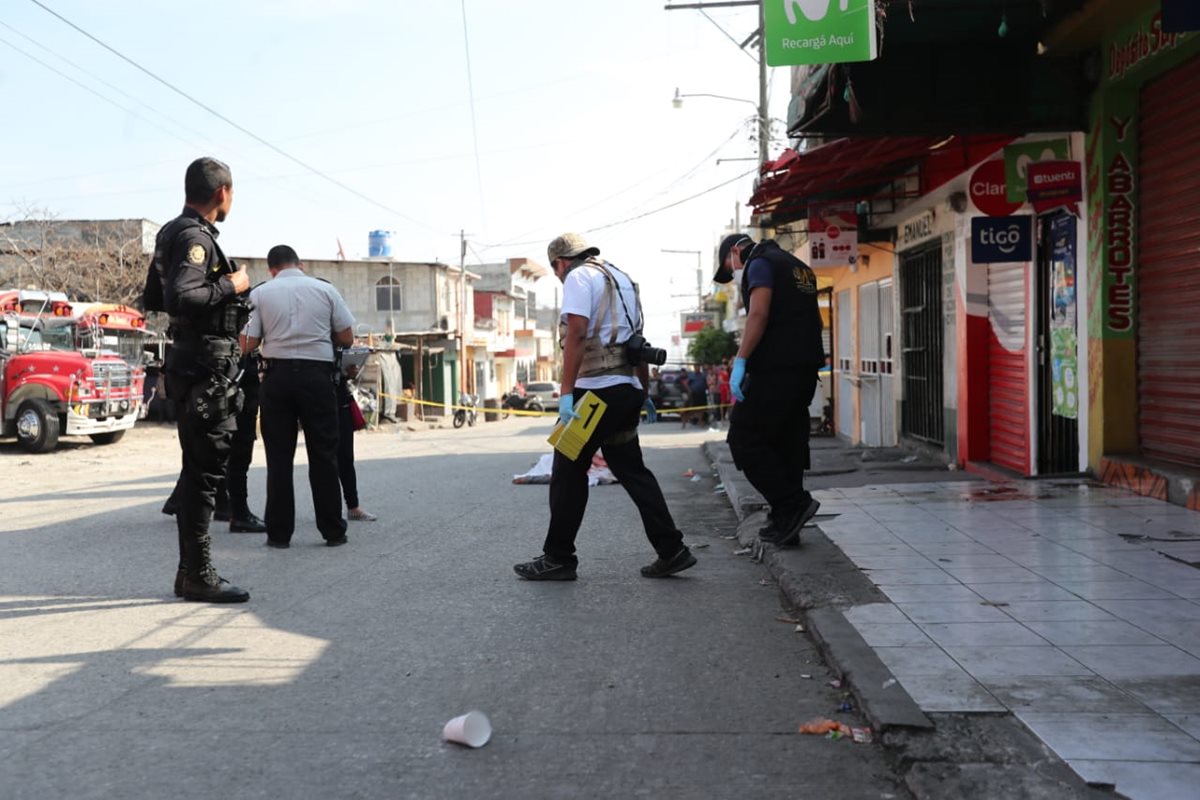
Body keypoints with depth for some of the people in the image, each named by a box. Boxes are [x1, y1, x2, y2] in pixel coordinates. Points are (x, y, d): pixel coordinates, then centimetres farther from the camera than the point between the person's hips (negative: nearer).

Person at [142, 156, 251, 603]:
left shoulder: (173, 233, 17)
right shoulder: (195, 236, -14)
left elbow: (153, 299, 24)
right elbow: (180, 297, -28)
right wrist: (229, 286, -15)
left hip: (189, 366, 10)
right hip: (205, 368, -10)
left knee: (198, 470, 14)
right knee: (205, 471, -6)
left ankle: (191, 570, 21)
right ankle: (198, 576, -1)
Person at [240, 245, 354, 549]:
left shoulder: (260, 293, 3)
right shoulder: (326, 290, 4)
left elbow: (247, 345, -1)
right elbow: (347, 338, 5)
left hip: (277, 374, 0)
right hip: (317, 374, 0)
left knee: (279, 457, 5)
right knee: (323, 455, 6)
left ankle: (279, 533, 7)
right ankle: (333, 531, 9)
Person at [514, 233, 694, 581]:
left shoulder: (579, 277, -4)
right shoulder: (621, 278, 22)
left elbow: (576, 333, -17)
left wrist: (566, 392, -21)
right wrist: (645, 393, 28)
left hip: (596, 389, -8)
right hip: (627, 390, 8)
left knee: (567, 473, 0)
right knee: (632, 470, 11)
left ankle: (558, 558, 6)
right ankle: (671, 550, 8)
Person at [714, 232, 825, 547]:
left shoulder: (760, 264, -2)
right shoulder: (798, 266, 25)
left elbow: (759, 313, -17)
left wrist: (740, 361, -20)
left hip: (775, 368, -9)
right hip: (806, 368, 9)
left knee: (744, 440, -3)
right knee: (788, 444, 11)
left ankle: (793, 504, -9)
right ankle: (787, 523, 13)